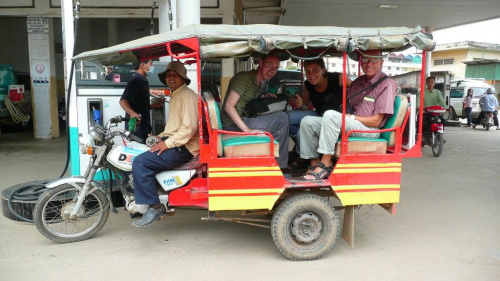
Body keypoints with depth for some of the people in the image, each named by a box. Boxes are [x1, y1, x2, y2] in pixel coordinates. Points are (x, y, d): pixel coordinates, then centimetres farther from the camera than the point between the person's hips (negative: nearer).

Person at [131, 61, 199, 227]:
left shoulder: (188, 95, -11)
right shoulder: (174, 96, 22)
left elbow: (190, 126, -22)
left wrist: (168, 143, -20)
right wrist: (161, 137, 13)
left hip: (183, 147, -11)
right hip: (171, 142, 11)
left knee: (140, 163, -22)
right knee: (138, 158, 10)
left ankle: (154, 206, -13)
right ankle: (139, 201, 17)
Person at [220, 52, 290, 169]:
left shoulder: (258, 84, 18)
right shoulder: (243, 78, -11)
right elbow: (229, 106, -21)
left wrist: (264, 99, 7)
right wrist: (247, 130, -29)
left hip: (244, 122, 10)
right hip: (234, 125, -10)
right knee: (282, 118, -16)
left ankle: (276, 163, 13)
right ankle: (279, 164, -6)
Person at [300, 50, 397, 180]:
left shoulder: (387, 84, -4)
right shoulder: (358, 82, 18)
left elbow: (376, 121, -9)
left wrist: (351, 117, -10)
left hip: (369, 130, -7)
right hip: (349, 125, 8)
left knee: (330, 115, -32)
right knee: (307, 121, -8)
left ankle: (325, 164, -26)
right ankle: (314, 163, -8)